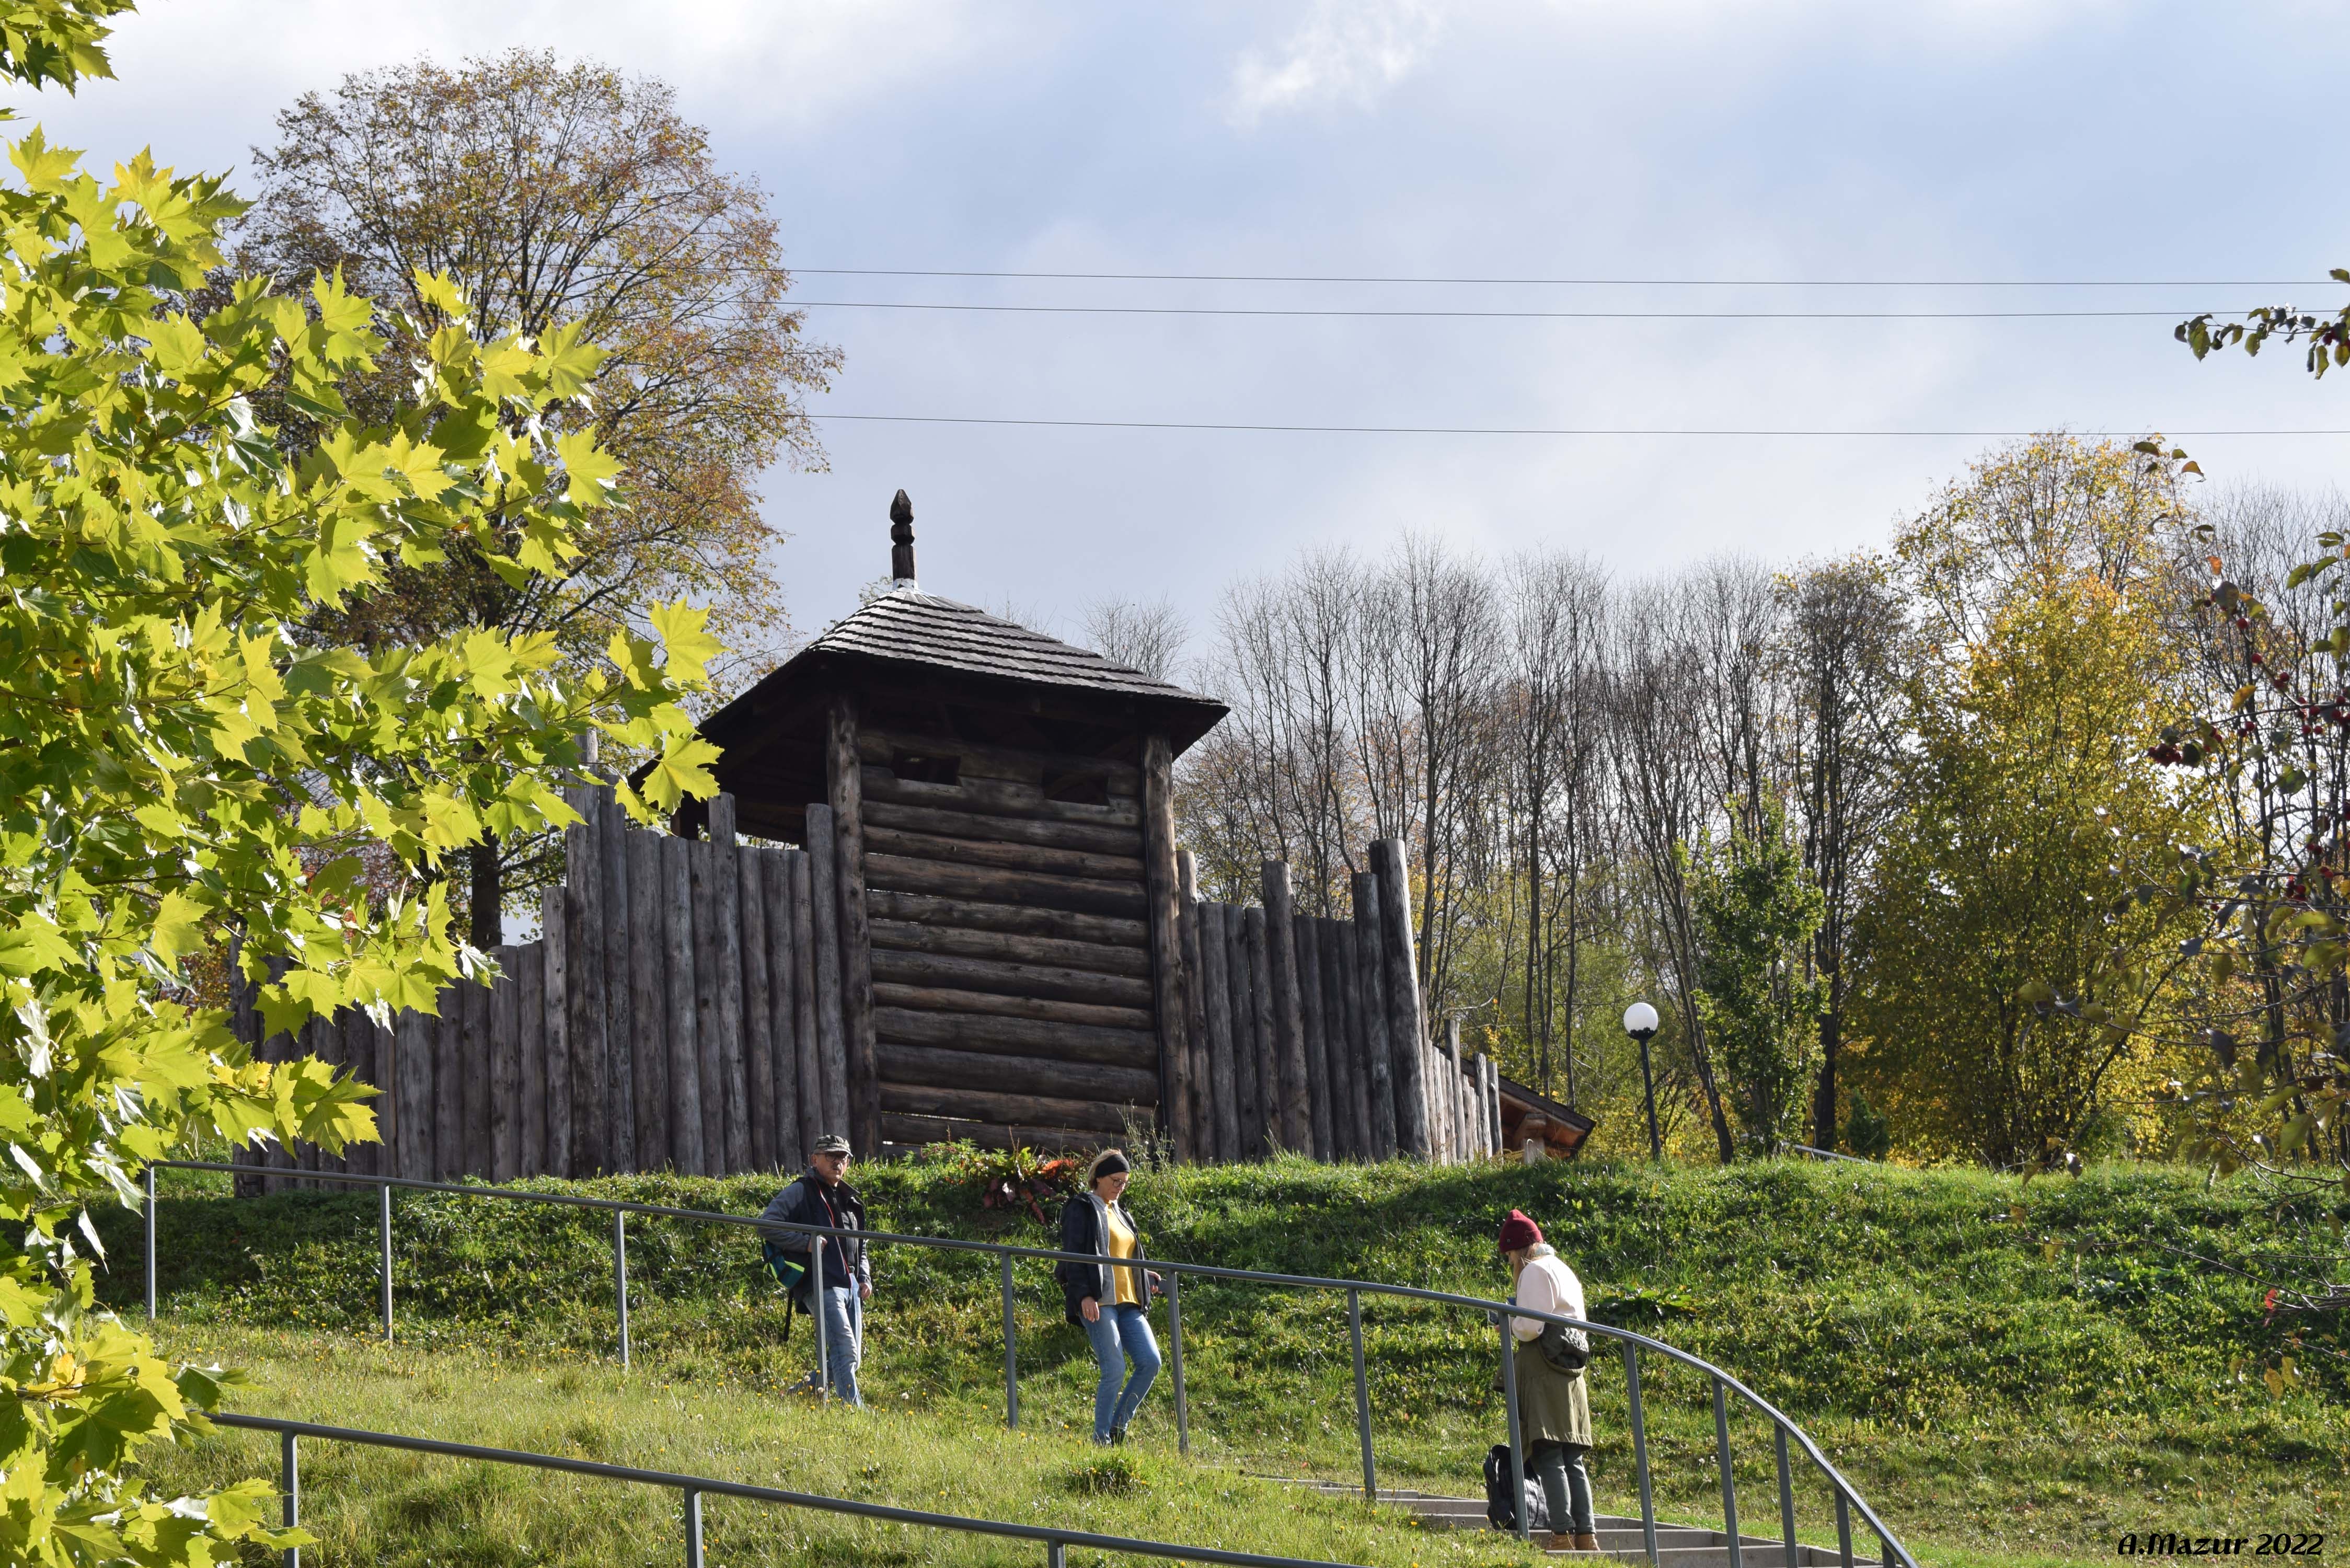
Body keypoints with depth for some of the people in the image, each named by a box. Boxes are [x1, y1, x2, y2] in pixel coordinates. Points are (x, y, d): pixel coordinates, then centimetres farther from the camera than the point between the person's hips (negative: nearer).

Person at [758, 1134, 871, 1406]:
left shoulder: (849, 1199, 25)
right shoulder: (801, 1192, 1)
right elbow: (767, 1225, -10)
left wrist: (865, 1279, 14)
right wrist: (806, 1242, -15)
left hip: (851, 1286, 8)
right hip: (821, 1285, -8)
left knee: (851, 1359, 7)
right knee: (845, 1351, -19)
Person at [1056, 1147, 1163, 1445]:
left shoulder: (1120, 1213, 24)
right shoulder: (1081, 1209, 0)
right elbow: (1073, 1256, -8)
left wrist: (1149, 1279, 15)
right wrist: (1083, 1295, -19)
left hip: (1128, 1302, 8)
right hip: (1098, 1301, -8)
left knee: (1150, 1362, -6)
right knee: (1115, 1370, -14)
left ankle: (1118, 1427, 6)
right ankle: (1101, 1438, -3)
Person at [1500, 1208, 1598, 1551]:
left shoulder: (1534, 1272, -7)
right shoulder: (1564, 1271, 21)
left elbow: (1529, 1328, -16)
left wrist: (1509, 1323, 4)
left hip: (1543, 1374, -9)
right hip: (1571, 1375, 9)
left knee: (1547, 1457, -11)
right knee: (1572, 1460, 8)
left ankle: (1562, 1535, -17)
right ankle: (1586, 1536, 4)